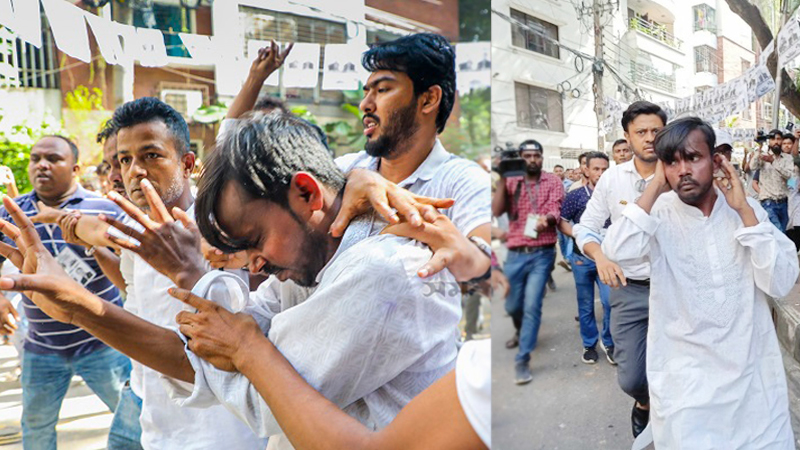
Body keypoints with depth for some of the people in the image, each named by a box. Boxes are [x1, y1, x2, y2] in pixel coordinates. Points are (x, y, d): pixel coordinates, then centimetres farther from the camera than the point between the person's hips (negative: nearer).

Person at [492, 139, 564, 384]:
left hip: (542, 254, -2)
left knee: (532, 306, -10)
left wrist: (547, 219, -35)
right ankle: (522, 332, 46)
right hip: (515, 254, 3)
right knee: (512, 306, 13)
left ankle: (522, 360, -1)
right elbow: (496, 211, -5)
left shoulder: (553, 182, 3)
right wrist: (502, 180, -13)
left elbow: (556, 209, -12)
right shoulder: (511, 183, 8)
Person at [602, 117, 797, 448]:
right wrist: (655, 188, -19)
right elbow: (618, 253, -29)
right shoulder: (658, 214, -8)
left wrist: (743, 210, -14)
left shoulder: (748, 210, -1)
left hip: (752, 370, 3)